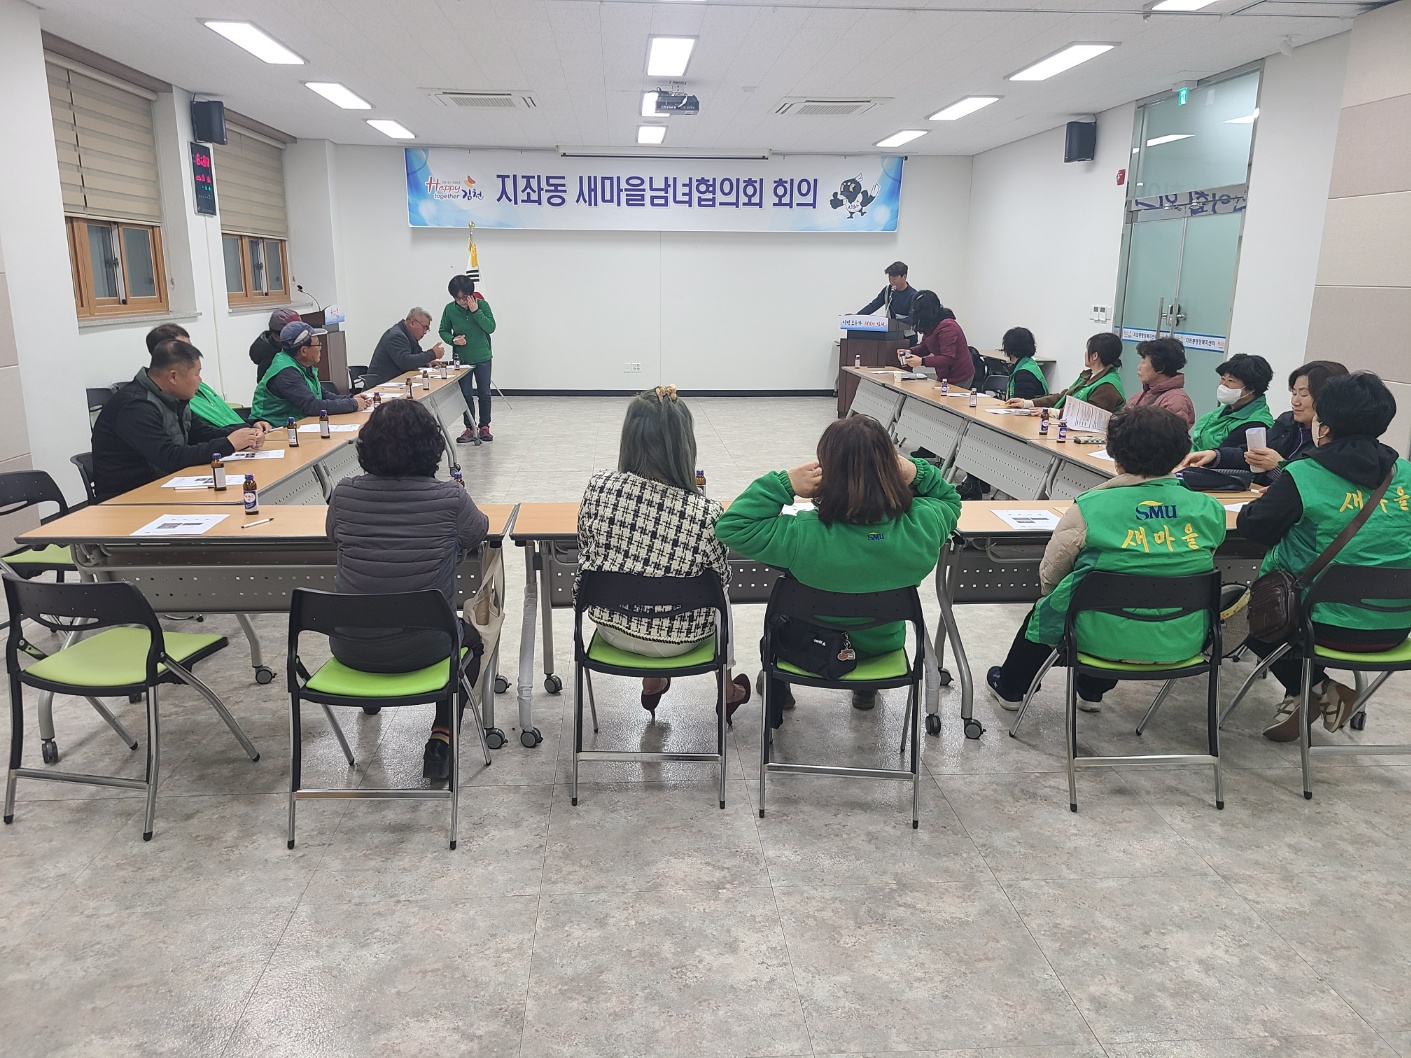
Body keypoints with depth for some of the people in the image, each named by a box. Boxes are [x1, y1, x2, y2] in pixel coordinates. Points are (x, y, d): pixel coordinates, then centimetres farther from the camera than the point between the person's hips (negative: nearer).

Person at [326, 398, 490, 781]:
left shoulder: (343, 494, -9)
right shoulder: (450, 500, -16)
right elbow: (478, 533, 7)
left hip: (350, 648, 3)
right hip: (423, 649, -3)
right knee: (470, 636, 30)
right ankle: (441, 737, 19)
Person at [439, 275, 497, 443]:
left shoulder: (482, 304, -11)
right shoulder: (450, 309, -8)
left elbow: (491, 327, -17)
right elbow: (443, 331, 2)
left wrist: (476, 311, -24)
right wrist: (452, 340, -18)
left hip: (482, 357, -1)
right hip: (462, 358, 1)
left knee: (484, 393, 7)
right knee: (466, 394, 4)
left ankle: (484, 427, 20)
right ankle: (470, 429, 13)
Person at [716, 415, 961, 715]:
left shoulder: (804, 537, -42)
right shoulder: (923, 526, -31)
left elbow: (731, 526, -31)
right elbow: (950, 501, -6)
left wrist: (784, 484, -35)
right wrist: (917, 473, -22)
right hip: (884, 645, 2)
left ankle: (777, 691, 52)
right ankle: (867, 687, 58)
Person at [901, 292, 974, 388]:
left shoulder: (947, 327, -26)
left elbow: (948, 359, -30)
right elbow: (924, 347, 13)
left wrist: (922, 361, -38)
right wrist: (909, 352, -8)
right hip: (945, 376, 9)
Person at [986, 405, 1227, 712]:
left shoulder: (1090, 507, -16)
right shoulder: (1210, 509, -6)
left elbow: (1048, 576, -6)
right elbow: (1200, 571, 12)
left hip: (1109, 640, -4)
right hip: (1184, 642, 4)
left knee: (1046, 609, 27)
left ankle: (1009, 688, 47)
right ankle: (1092, 692, 49)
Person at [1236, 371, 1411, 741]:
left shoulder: (1302, 477, -16)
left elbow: (1253, 528, -5)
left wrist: (1267, 501, 16)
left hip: (1331, 625, -5)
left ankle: (1317, 688, 15)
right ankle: (1305, 695, 26)